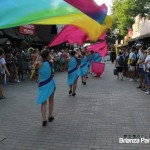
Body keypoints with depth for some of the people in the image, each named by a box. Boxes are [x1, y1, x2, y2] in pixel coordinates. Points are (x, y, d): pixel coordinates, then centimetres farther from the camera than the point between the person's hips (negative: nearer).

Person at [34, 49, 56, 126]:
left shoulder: (39, 63, -13)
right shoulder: (50, 63, -8)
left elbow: (34, 64, 3)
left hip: (42, 84, -1)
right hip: (50, 83, 1)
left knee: (43, 102, 2)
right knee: (51, 100, 19)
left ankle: (44, 120, -8)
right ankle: (50, 117, 29)